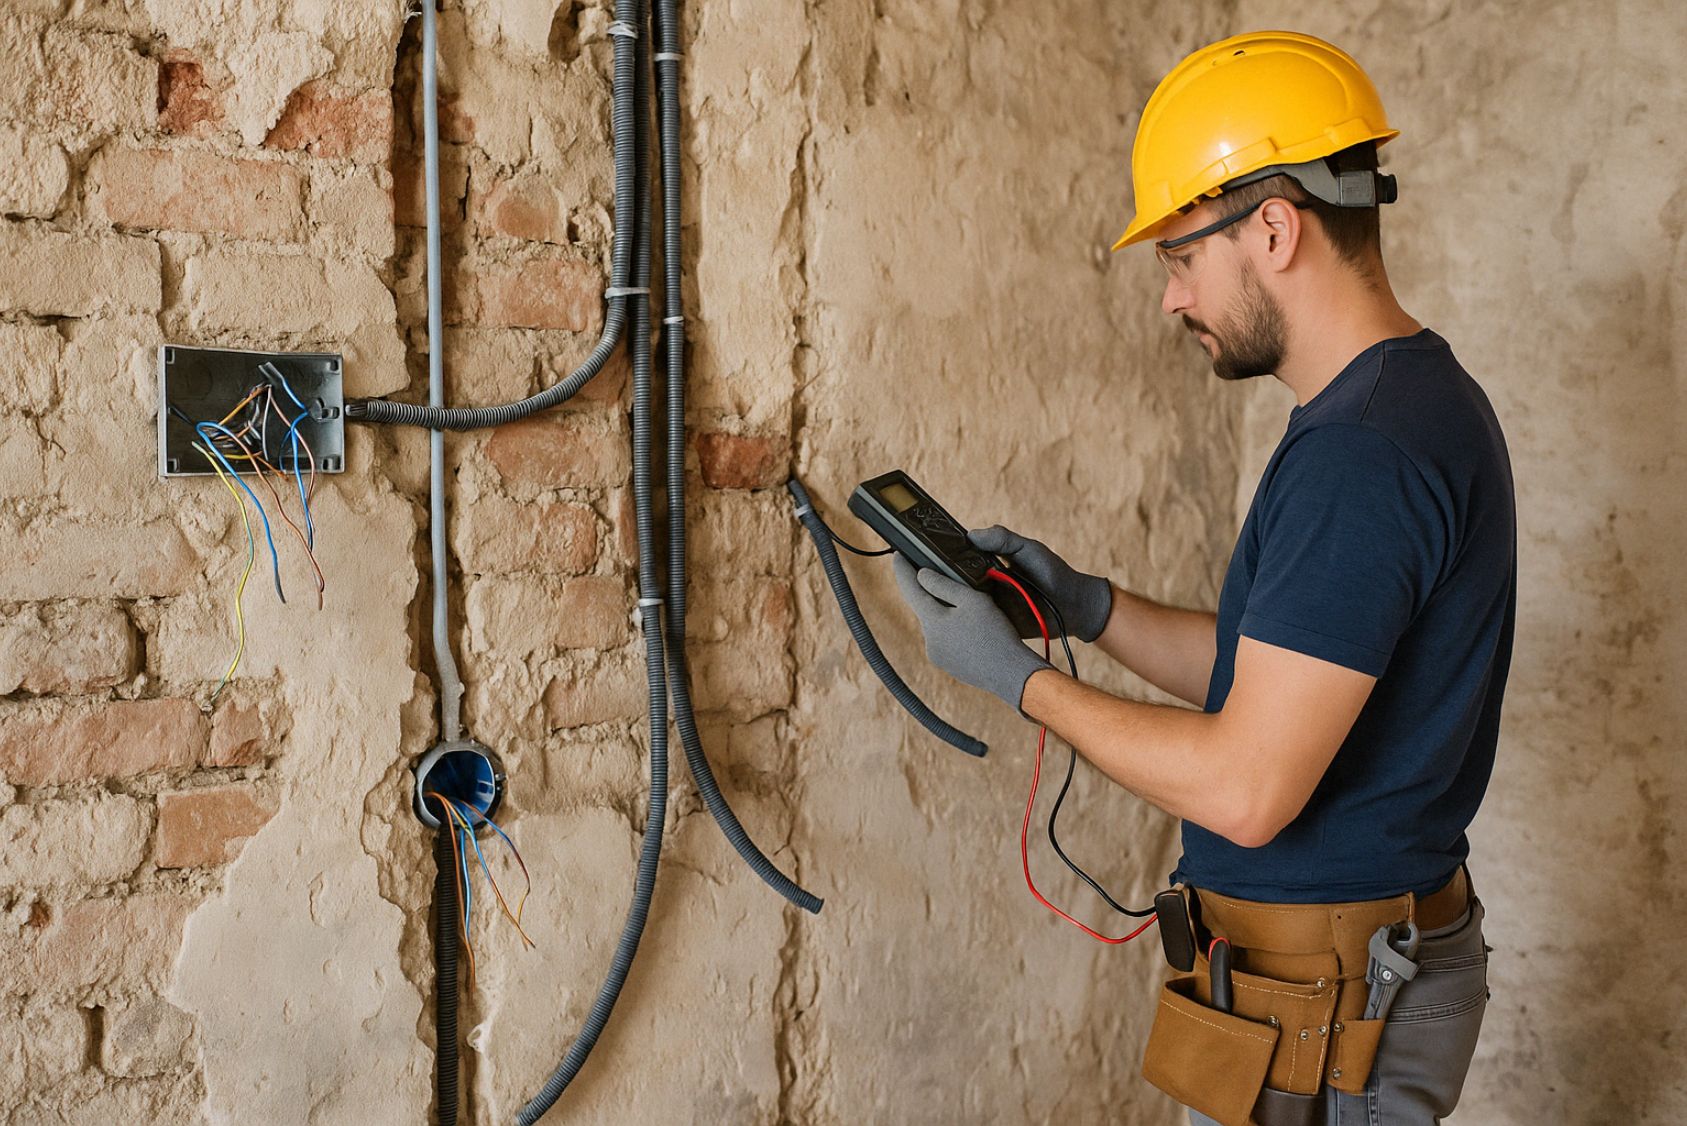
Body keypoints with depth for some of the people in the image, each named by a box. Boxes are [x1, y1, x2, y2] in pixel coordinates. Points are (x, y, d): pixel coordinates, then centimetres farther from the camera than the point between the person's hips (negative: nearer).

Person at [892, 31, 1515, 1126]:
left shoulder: (1362, 453, -25)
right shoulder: (1422, 400, 9)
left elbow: (1246, 788, -26)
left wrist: (1022, 676, -15)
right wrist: (1091, 604, 5)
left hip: (1326, 1010, -10)